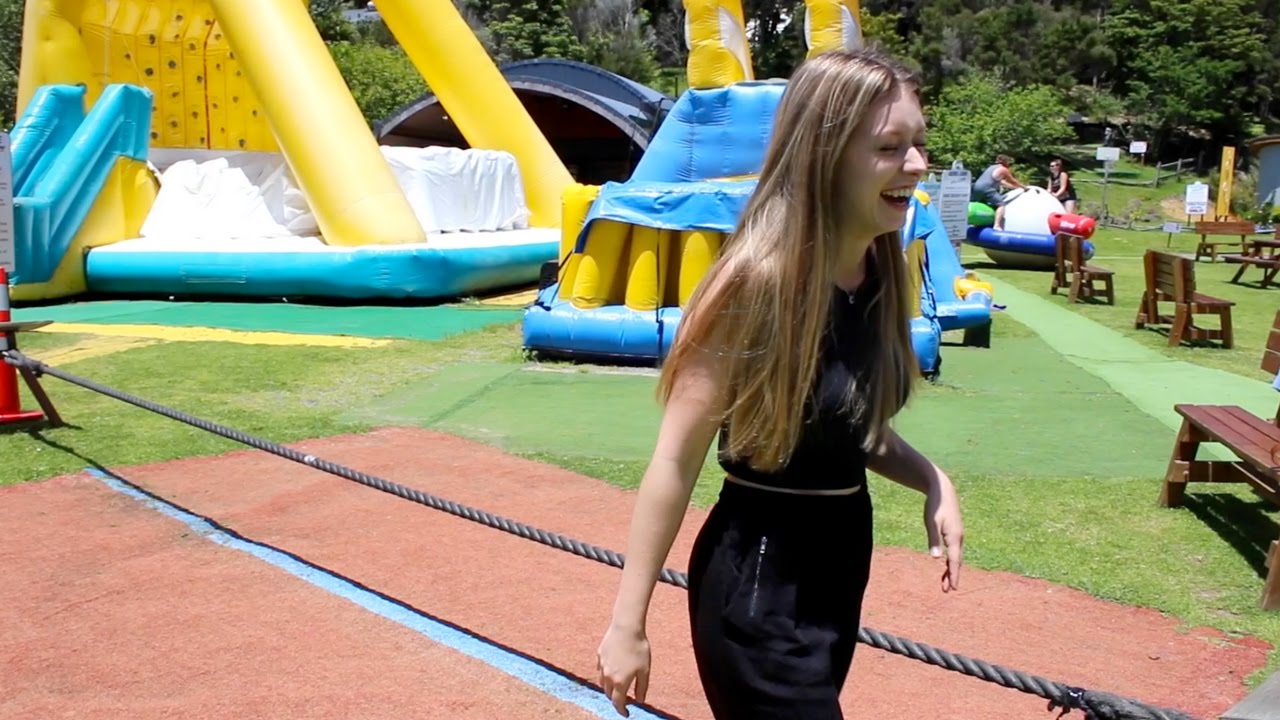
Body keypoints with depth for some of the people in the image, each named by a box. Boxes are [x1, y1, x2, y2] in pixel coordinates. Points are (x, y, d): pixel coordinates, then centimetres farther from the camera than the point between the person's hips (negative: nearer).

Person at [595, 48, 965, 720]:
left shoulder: (881, 274, -1)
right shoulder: (758, 280, -23)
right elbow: (675, 461, -20)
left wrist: (932, 480, -5)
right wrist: (627, 623, -17)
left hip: (843, 557, 8)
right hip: (760, 577, -8)